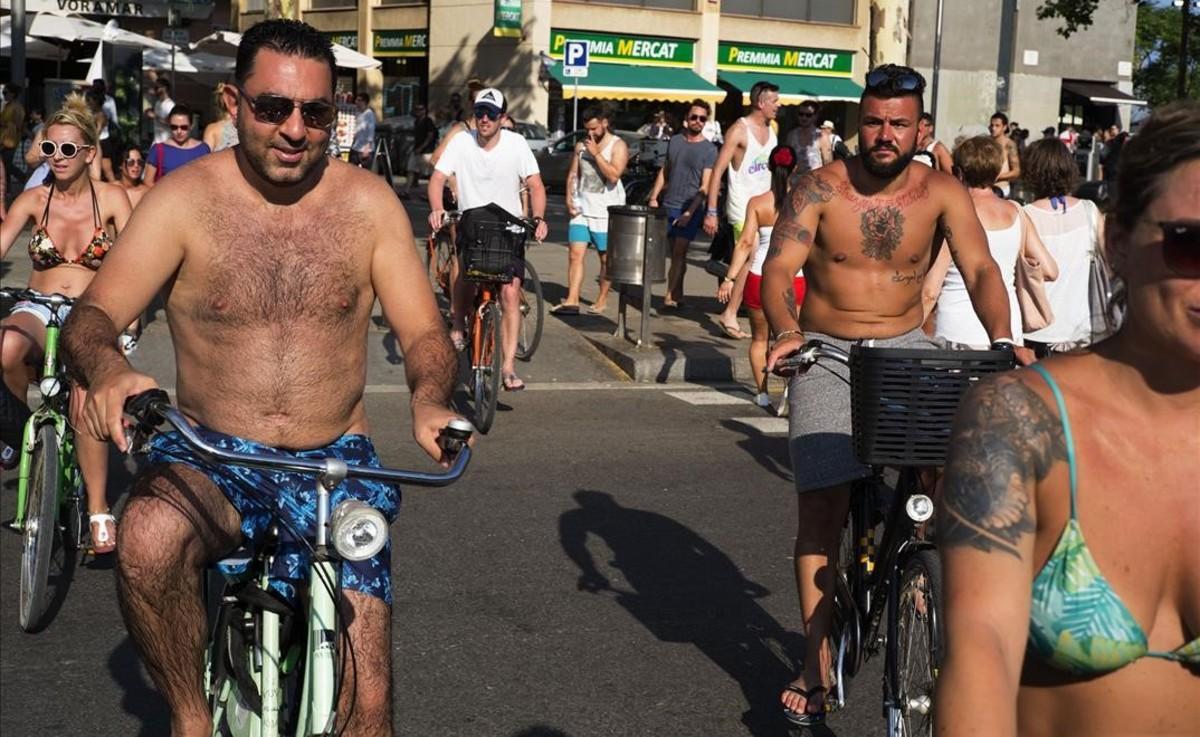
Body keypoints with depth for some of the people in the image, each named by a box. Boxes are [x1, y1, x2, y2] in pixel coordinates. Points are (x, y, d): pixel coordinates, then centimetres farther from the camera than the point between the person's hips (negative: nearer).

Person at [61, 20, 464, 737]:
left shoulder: (368, 203, 0)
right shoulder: (184, 199, -4)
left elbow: (425, 332, 0)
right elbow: (93, 317, -8)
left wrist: (430, 400, -24)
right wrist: (109, 370, -34)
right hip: (210, 456, -1)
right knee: (149, 540, -36)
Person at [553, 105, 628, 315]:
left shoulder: (618, 146, -6)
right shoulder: (581, 145, 11)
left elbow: (614, 175, -19)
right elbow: (573, 174, 15)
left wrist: (596, 153, -18)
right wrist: (569, 199, 3)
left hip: (606, 211, -4)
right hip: (581, 209, 4)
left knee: (606, 258, 6)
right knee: (575, 255, -5)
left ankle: (602, 299, 19)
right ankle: (571, 300, -7)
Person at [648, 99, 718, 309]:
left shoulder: (709, 150, -4)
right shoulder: (674, 141, 11)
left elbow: (705, 187, -9)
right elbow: (664, 171, 18)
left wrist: (690, 212, -18)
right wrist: (653, 197, 8)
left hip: (690, 209, -4)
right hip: (668, 206, 4)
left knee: (679, 252, -9)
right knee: (675, 253, 8)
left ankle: (670, 296, -10)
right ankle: (678, 296, 14)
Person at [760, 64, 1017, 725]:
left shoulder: (941, 193, -3)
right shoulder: (821, 188, -7)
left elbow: (979, 269, -12)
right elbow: (778, 266, -15)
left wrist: (1001, 340, -30)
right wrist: (785, 330, -35)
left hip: (905, 348, 2)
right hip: (826, 354, -1)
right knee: (821, 503, -6)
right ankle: (816, 665, 2)